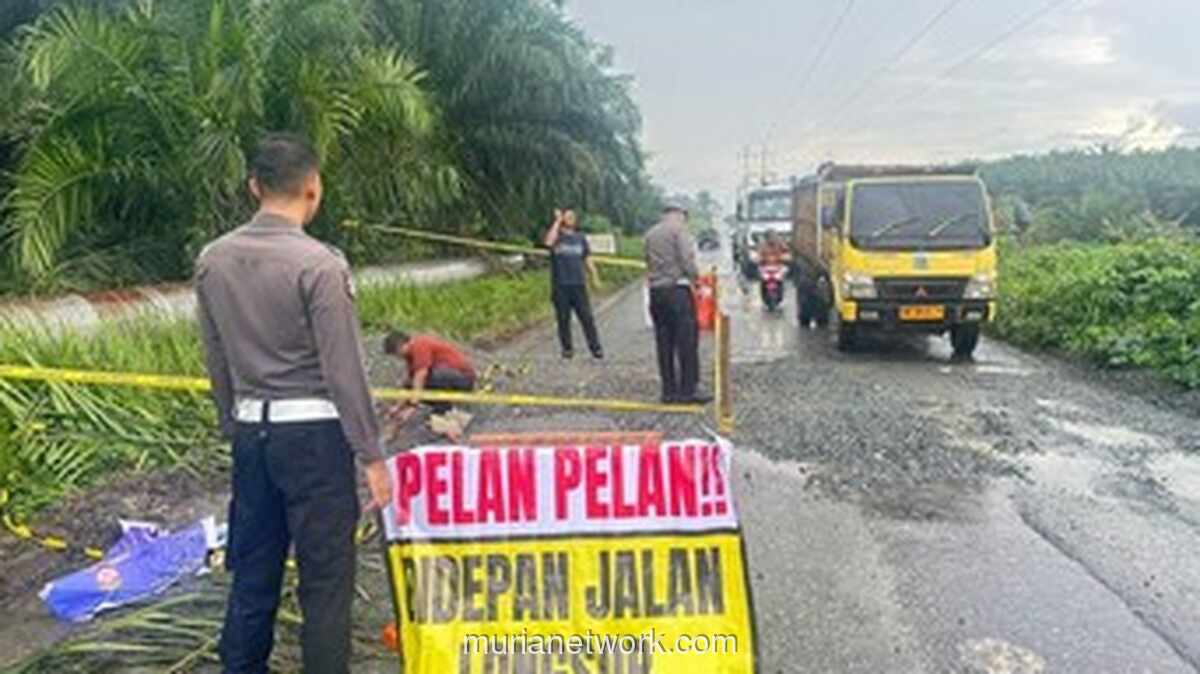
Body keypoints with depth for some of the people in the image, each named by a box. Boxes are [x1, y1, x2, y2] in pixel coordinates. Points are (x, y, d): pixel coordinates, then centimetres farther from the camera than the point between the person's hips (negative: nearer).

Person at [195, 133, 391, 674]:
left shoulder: (213, 260, 4)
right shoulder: (318, 263, -15)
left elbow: (216, 363, 10)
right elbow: (344, 369, -15)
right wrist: (372, 455, -9)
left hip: (250, 431, 6)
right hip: (314, 432, -6)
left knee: (253, 569, 17)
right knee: (325, 578, 4)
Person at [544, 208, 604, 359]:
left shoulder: (580, 238, 14)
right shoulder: (556, 235, 3)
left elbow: (588, 258, 16)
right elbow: (549, 242, -21)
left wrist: (595, 276, 6)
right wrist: (557, 221, -13)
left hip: (578, 284, 2)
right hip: (560, 285, -2)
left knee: (587, 317, -3)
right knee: (563, 319, 4)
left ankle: (595, 347, 0)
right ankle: (567, 348, 15)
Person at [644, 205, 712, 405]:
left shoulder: (650, 234, 17)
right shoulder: (679, 230, -4)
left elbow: (649, 263, 14)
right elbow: (687, 259, -11)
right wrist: (695, 276, 3)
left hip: (656, 291, 7)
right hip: (677, 288, -6)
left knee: (664, 342, 8)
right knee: (687, 340, -3)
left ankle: (669, 390, 9)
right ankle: (688, 390, -4)